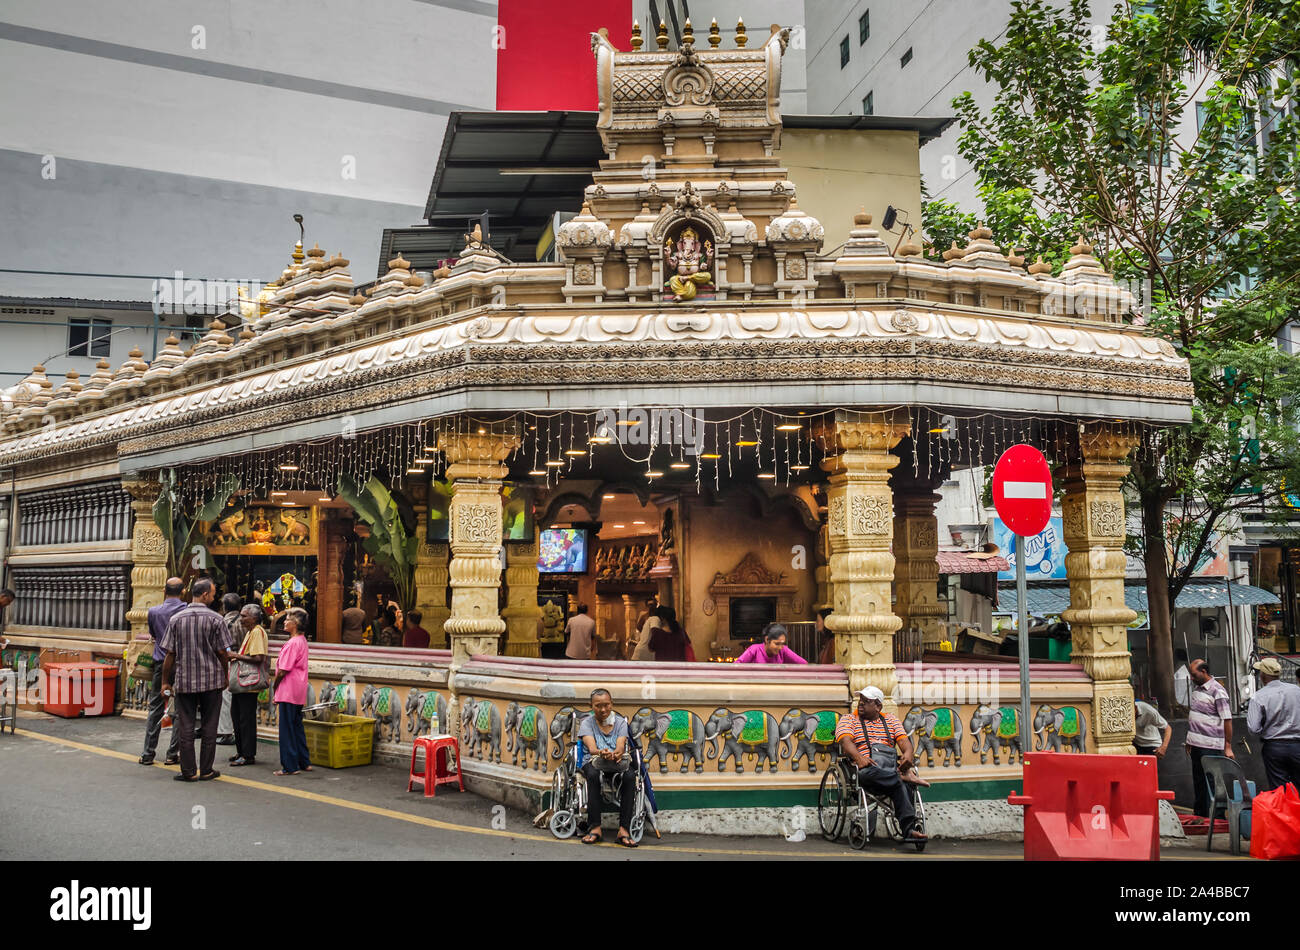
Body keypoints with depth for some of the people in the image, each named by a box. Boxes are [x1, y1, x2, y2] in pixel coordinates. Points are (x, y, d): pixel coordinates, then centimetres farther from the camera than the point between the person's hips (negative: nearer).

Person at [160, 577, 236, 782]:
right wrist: (225, 675, 10)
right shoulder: (216, 619, -7)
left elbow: (170, 653, 1)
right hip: (212, 680, -2)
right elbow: (222, 652, -5)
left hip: (184, 680, 2)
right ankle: (206, 770, 12)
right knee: (209, 726, 7)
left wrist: (165, 682, 8)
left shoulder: (176, 619, 0)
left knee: (186, 726, 7)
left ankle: (188, 771, 9)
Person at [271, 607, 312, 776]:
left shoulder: (293, 643, -17)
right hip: (299, 692, 9)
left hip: (289, 691, -9)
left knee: (287, 729, -2)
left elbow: (283, 670, -18)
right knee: (297, 726, 15)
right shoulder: (302, 640, 12)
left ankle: (290, 766, 2)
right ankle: (304, 763, 20)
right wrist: (278, 686, 13)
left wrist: (275, 686, -1)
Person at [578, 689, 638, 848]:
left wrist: (616, 753, -34)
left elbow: (621, 745, -7)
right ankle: (595, 827, -35)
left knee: (630, 775, -33)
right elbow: (591, 747, -11)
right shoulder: (587, 723, 6)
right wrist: (601, 753, -37)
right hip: (594, 761, -1)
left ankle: (623, 830, -36)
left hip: (617, 762, 1)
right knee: (593, 774, -37)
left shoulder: (620, 722, 11)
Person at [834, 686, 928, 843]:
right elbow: (846, 741, -4)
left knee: (898, 784, -32)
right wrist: (859, 758, -24)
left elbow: (903, 740, 10)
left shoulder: (891, 720, 26)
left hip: (890, 766, 2)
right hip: (865, 766, -2)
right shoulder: (848, 719, 16)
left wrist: (907, 753, -15)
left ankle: (909, 829, -37)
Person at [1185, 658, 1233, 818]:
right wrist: (1189, 740, 20)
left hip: (1211, 746, -8)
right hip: (1196, 744, 8)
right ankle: (1199, 815, 23)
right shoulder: (1196, 688, 13)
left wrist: (1228, 747, -14)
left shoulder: (1217, 691, -11)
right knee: (1198, 780, 14)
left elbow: (1227, 720, -12)